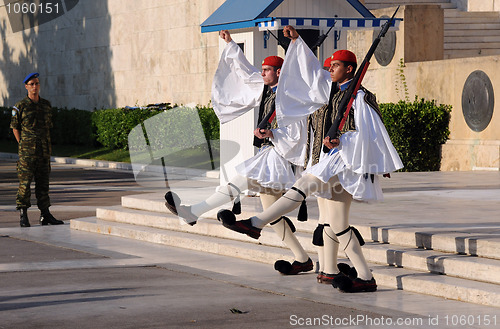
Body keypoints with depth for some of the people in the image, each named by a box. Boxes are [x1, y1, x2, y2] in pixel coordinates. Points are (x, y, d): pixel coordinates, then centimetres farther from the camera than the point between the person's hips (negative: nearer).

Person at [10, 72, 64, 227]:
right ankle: (23, 216, -2)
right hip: (27, 152, -5)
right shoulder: (20, 107, -2)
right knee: (25, 183, -6)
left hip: (44, 151, 5)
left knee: (43, 183, 8)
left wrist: (47, 148, 11)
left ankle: (45, 215, 12)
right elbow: (15, 128, 2)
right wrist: (23, 146, -5)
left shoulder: (46, 105, 12)